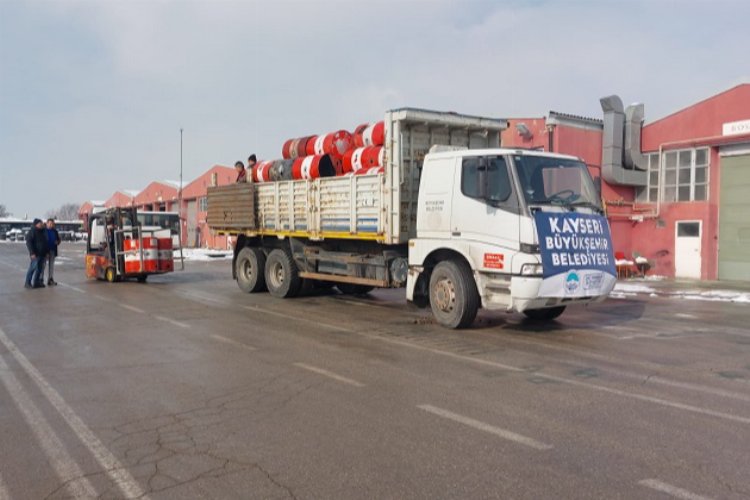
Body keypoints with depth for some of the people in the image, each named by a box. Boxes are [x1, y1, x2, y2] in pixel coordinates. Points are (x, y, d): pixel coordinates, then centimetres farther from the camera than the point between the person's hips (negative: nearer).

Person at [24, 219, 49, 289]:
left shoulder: (43, 231, 16)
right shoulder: (32, 232, -8)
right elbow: (29, 243, -14)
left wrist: (46, 252, 17)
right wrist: (32, 253, -21)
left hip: (42, 254, 8)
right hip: (35, 254, -8)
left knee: (40, 269, 8)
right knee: (33, 268, -8)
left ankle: (36, 283, 15)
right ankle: (28, 283, -2)